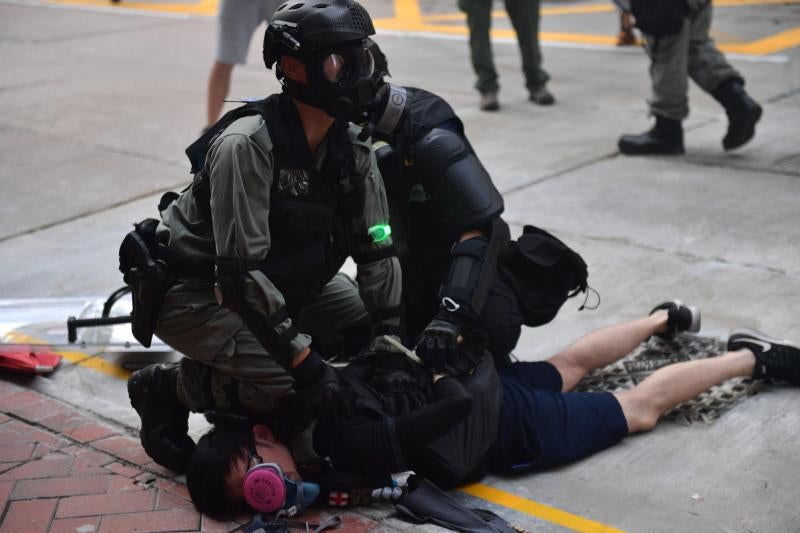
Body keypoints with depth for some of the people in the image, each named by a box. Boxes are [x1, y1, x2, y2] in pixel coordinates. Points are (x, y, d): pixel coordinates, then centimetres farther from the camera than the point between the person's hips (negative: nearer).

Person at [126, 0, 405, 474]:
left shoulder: (352, 150, -8)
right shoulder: (246, 145, -30)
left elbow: (377, 249, -2)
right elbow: (243, 272, -32)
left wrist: (390, 336, -9)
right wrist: (303, 360, -30)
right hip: (190, 291, -8)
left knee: (370, 321, 4)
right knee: (289, 381, -24)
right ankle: (170, 390, -1)